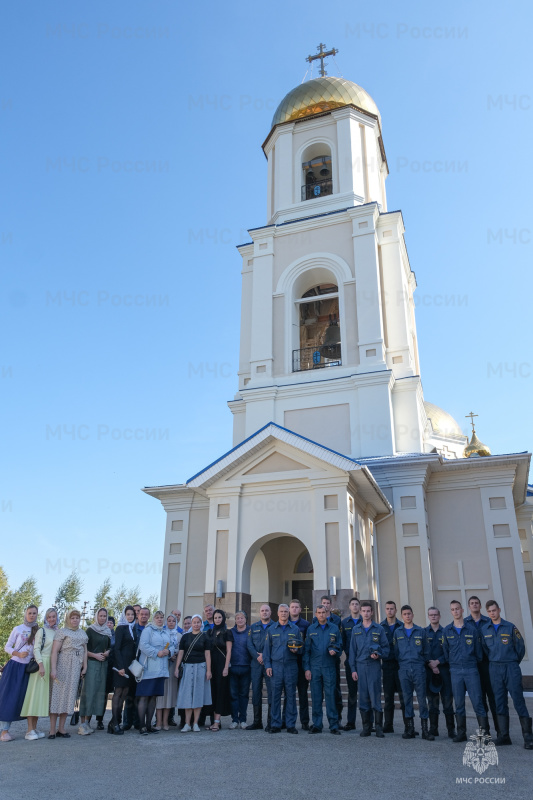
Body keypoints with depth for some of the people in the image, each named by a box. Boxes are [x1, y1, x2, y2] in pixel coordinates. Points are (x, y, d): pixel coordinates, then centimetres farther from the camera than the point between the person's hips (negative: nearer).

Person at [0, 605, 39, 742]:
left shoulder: (39, 631, 7)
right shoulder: (18, 629, 1)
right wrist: (18, 654, -14)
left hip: (28, 668, 3)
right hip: (14, 666, -3)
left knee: (22, 697, 1)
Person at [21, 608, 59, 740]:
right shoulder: (42, 631, -2)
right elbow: (36, 649, -8)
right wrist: (41, 664, -19)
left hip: (52, 665, 6)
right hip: (42, 663, -6)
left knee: (44, 695, 7)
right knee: (35, 693, -6)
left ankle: (34, 728, 13)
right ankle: (30, 730, -4)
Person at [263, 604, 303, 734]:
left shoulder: (295, 629, 8)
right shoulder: (271, 629, 9)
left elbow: (301, 646, 12)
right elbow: (267, 649, 8)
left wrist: (296, 650, -10)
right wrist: (267, 665, 1)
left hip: (291, 666, 0)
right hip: (276, 666, 0)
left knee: (291, 696, 3)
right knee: (275, 696, 0)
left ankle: (291, 725, 11)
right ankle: (275, 725, 8)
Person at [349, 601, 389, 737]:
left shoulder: (379, 629, 5)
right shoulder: (356, 630, 11)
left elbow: (386, 647, 7)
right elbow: (352, 650, 11)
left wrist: (378, 654, -13)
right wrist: (353, 669, 5)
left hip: (374, 666, -2)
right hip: (360, 666, 2)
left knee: (375, 696, -6)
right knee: (363, 697, 4)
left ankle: (379, 728, 2)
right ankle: (366, 727, 14)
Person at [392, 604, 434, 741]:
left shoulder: (421, 631, 6)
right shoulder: (397, 632, 9)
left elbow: (426, 651, 11)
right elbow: (395, 651, 13)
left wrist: (424, 663, 5)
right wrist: (400, 663, 6)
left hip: (418, 668, -1)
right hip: (404, 669, 1)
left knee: (422, 698, -1)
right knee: (407, 698, 5)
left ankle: (425, 729, 5)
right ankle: (410, 729, 13)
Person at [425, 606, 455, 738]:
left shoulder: (446, 632, 5)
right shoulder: (423, 632, 7)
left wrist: (437, 662, -9)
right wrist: (430, 665, -7)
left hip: (444, 669, -1)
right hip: (429, 670, 1)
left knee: (447, 700, -2)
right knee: (432, 700, 5)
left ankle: (451, 730, 5)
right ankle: (433, 729, 12)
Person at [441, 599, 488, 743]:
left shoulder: (472, 629, 1)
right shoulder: (447, 630, 5)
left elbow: (478, 650, 7)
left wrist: (476, 664, 7)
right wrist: (451, 664, 10)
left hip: (471, 670, -2)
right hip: (455, 671, 2)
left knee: (477, 701, -4)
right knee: (459, 703, 6)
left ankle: (484, 732, 3)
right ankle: (461, 733, 15)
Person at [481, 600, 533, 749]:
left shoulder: (510, 627, -2)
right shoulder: (484, 629, 5)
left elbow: (520, 646, 3)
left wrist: (514, 663, 10)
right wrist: (494, 661, 13)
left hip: (511, 667, -3)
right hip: (494, 669, 3)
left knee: (518, 700, -6)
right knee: (500, 702, 6)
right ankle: (504, 736, 13)